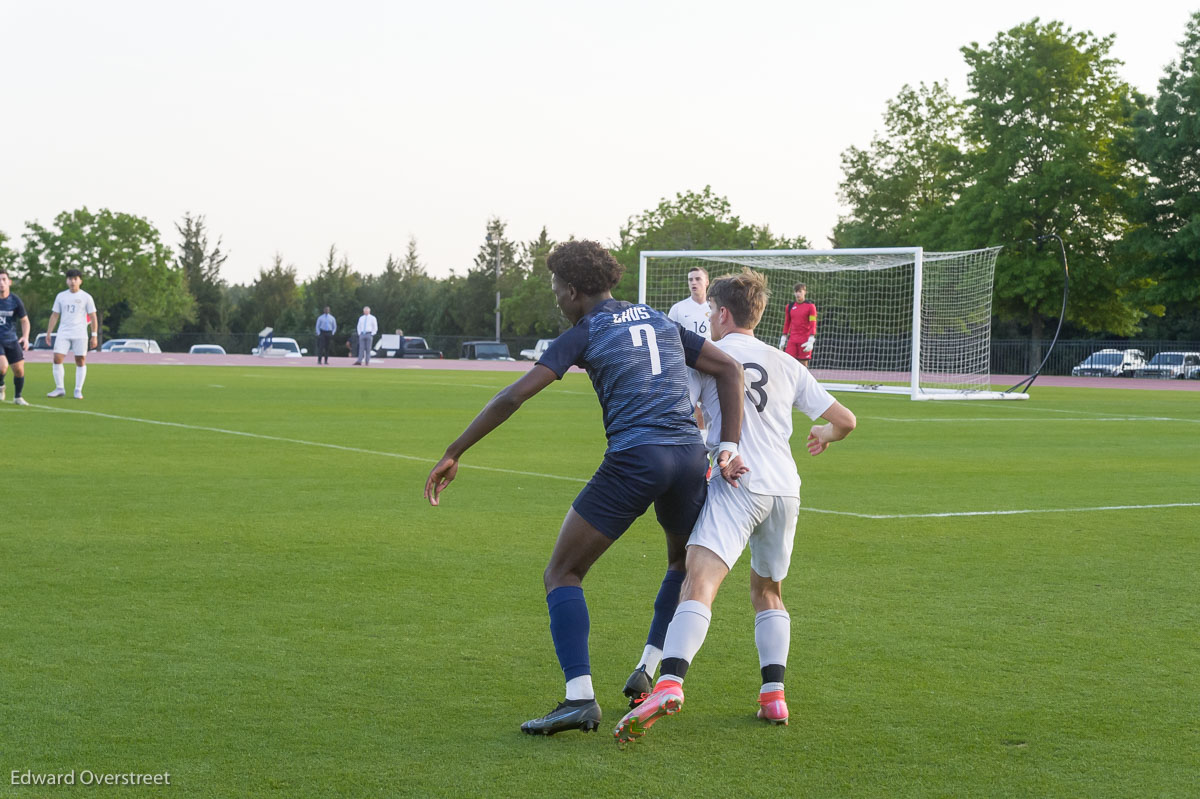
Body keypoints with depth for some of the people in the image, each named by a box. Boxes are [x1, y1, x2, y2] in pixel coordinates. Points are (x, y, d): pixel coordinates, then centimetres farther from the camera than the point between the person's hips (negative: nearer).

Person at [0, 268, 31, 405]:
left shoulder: (15, 301, -5)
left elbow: (24, 320, 5)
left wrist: (25, 337, -11)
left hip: (11, 340, 2)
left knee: (19, 369, 0)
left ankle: (17, 397, 23)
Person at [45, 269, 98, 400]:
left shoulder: (86, 297, 3)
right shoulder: (61, 296, 10)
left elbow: (93, 317, 4)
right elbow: (55, 315, 13)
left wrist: (94, 335, -2)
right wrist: (49, 332, 6)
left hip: (80, 334, -2)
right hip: (63, 333, 2)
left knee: (81, 361, -1)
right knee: (57, 359, -9)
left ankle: (78, 390, 5)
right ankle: (59, 389, -2)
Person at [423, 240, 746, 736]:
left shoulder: (583, 334, 6)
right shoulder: (662, 323, 22)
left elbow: (514, 396, -2)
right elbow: (728, 369, 15)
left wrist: (453, 454, 1)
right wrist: (729, 445, 7)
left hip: (632, 460, -5)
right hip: (689, 455, 5)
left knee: (562, 575, 3)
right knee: (685, 564, 31)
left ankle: (580, 698, -11)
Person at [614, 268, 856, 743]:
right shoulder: (786, 365, 21)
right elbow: (845, 420, 23)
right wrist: (823, 435, 46)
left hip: (738, 486, -5)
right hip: (786, 490, 6)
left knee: (699, 581, -22)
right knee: (767, 592, 25)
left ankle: (669, 684, -43)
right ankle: (773, 694, 11)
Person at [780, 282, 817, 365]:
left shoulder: (810, 306, -1)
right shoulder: (790, 306, 11)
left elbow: (813, 325, -5)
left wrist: (810, 341, -14)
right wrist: (783, 339, 14)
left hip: (804, 341, -3)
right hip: (792, 340, 3)